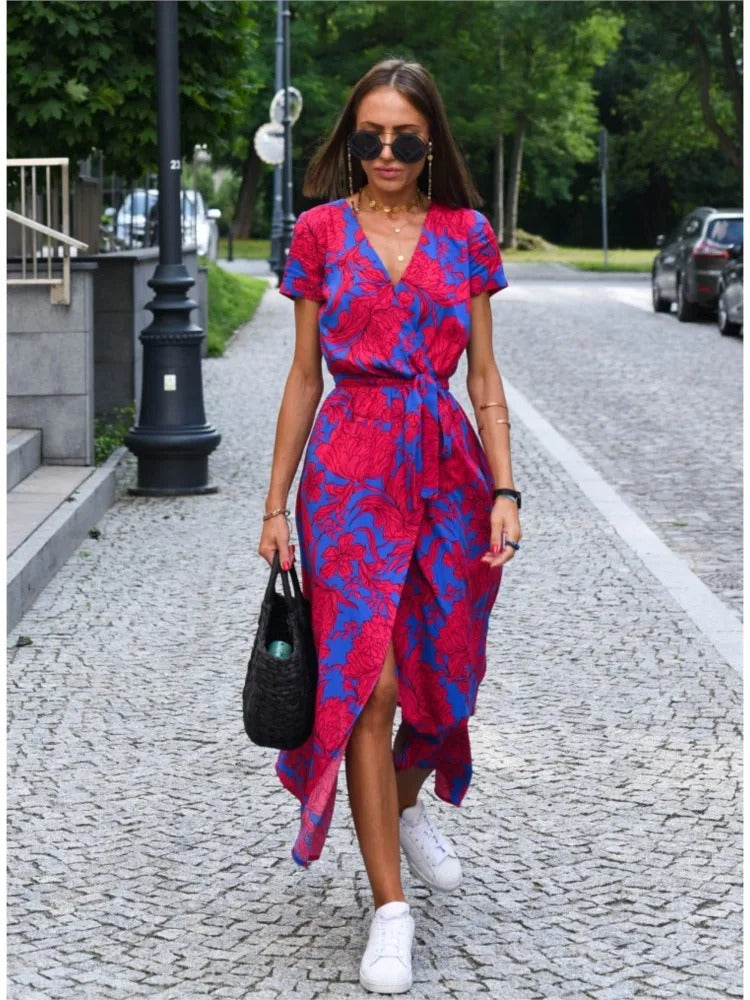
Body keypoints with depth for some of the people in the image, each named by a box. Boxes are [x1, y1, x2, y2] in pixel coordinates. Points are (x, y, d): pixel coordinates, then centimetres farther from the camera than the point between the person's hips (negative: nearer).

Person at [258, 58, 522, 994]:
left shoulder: (466, 234, 7)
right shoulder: (320, 231, 4)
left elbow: (484, 375, 8)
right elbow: (304, 373, 7)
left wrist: (504, 487, -2)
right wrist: (276, 503, 5)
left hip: (448, 462, 2)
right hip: (351, 464, -2)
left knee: (441, 671, 8)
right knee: (368, 680, -7)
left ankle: (406, 805, 41)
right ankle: (390, 907, -1)